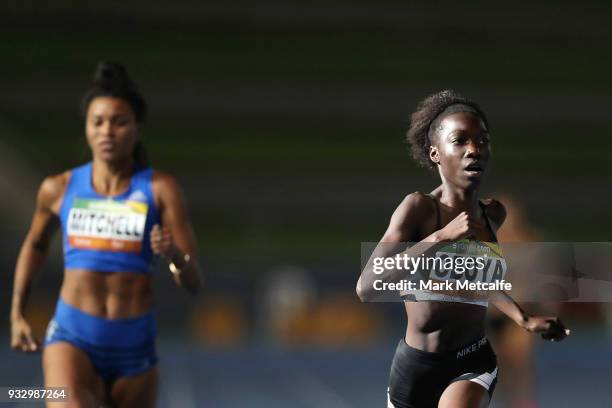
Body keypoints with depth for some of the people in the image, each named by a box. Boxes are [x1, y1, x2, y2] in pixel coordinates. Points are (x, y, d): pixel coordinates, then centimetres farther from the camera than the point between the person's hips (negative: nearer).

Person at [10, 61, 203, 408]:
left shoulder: (160, 190, -4)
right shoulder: (59, 189, 3)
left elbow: (194, 284, -7)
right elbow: (36, 245, 25)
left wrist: (174, 254, -28)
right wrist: (17, 315, 22)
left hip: (135, 348, 1)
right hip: (72, 339, -1)